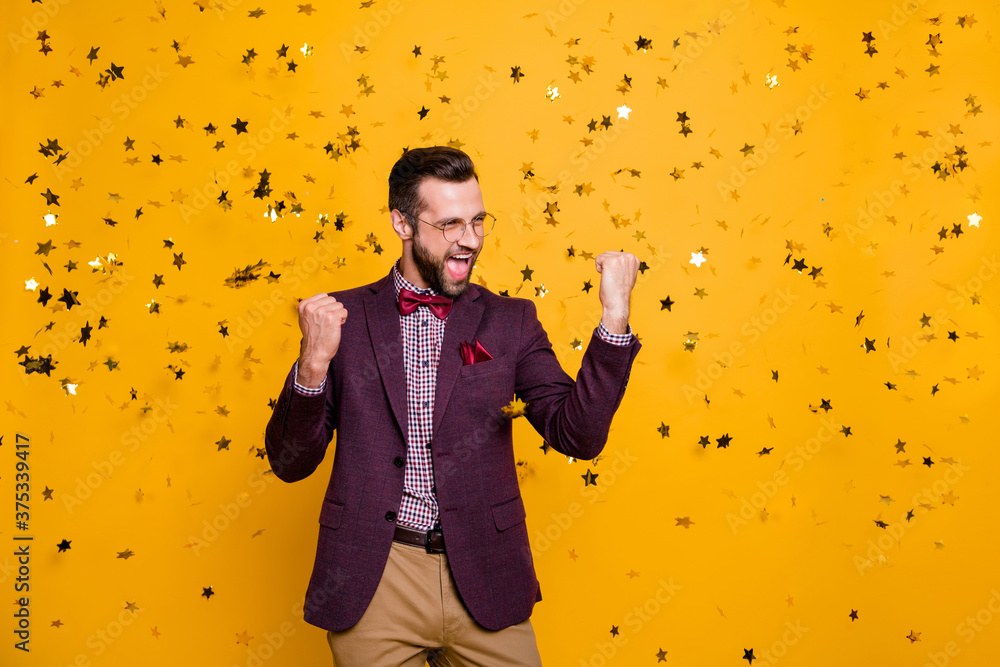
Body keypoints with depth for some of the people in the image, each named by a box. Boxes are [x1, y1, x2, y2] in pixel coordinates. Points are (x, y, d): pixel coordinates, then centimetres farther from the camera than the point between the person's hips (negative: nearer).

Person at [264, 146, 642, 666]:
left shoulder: (510, 321, 3)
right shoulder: (343, 316, 0)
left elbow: (579, 436, -5)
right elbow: (289, 462, 0)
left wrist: (613, 319, -14)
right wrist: (314, 364, -18)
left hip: (485, 583, 1)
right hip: (372, 584, 0)